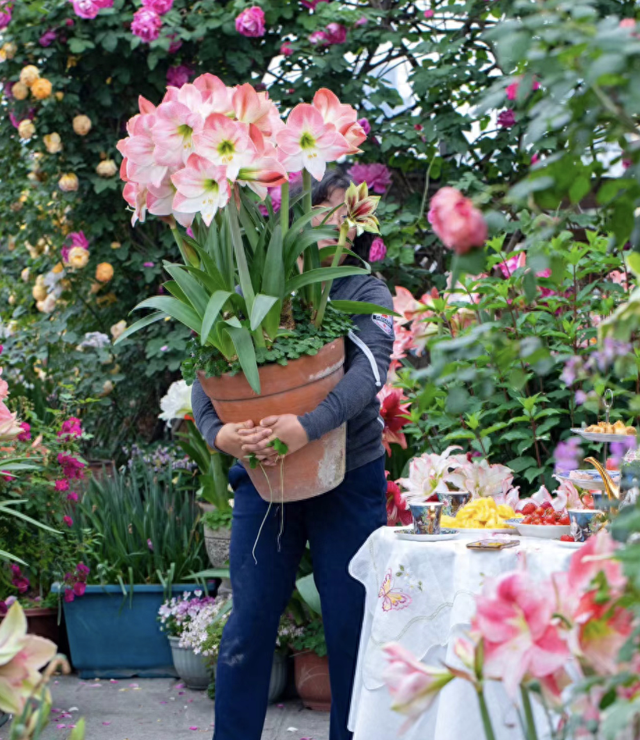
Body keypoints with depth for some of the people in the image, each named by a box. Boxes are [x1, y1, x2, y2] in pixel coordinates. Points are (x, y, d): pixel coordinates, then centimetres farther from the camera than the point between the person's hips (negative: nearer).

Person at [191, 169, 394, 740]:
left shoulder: (368, 294, 0)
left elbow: (370, 370, -17)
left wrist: (308, 426, -34)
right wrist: (215, 430, -22)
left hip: (349, 478, -1)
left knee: (351, 623, 5)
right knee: (249, 622, 3)